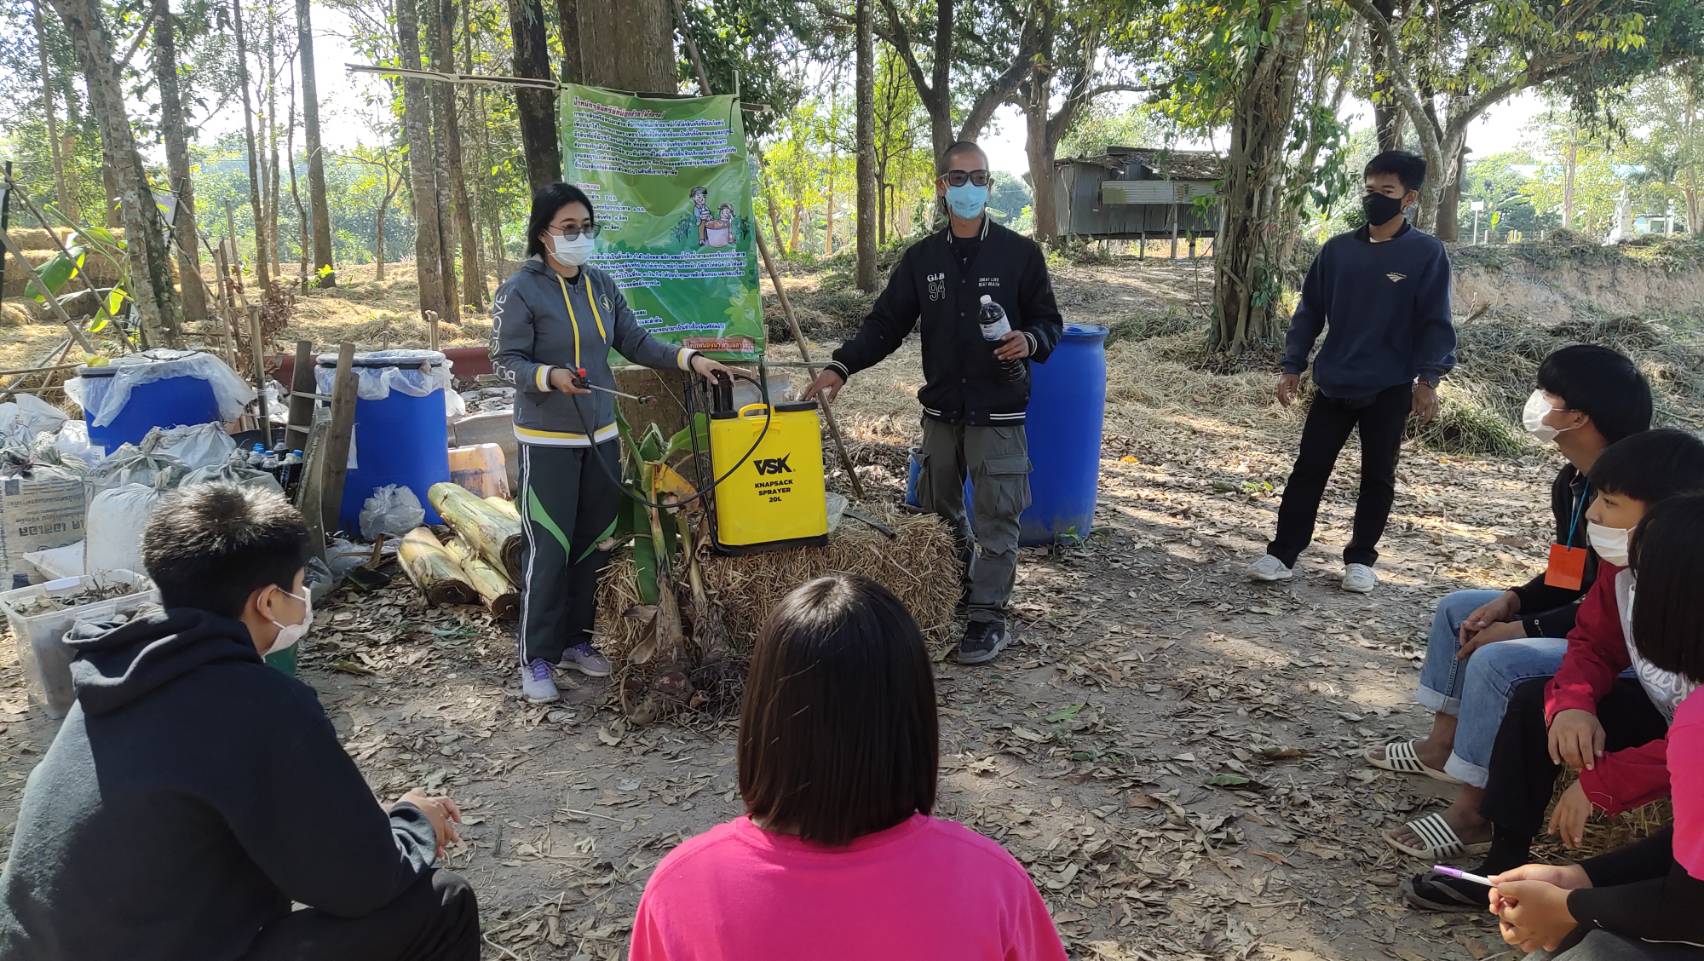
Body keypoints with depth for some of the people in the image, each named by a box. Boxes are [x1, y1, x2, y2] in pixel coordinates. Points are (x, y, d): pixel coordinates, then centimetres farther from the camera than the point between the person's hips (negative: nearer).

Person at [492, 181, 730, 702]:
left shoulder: (601, 285, 7)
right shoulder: (520, 290, -11)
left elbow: (635, 342, 9)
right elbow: (506, 361, -11)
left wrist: (688, 358, -3)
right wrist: (549, 376, -30)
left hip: (600, 436, 6)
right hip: (547, 441, -6)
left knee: (593, 543, 11)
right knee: (549, 550, -4)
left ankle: (575, 639, 26)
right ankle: (536, 657, 8)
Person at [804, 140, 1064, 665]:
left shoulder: (1020, 253, -3)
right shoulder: (922, 258, 5)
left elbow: (1049, 320, 2)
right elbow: (886, 323, 5)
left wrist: (1030, 341, -21)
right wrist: (841, 367, -8)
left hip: (998, 412, -4)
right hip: (941, 409, 4)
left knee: (995, 514, -1)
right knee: (937, 507, 16)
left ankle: (989, 615, 10)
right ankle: (962, 588, 37)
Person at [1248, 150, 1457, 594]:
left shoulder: (1427, 253, -4)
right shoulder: (1337, 249, 5)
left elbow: (1435, 322, -5)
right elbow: (1310, 311, 8)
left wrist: (1428, 379, -13)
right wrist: (1293, 366, 3)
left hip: (1390, 389, -2)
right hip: (1333, 385, 3)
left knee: (1377, 476, 8)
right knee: (1308, 469, 3)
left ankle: (1360, 559, 20)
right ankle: (1282, 554, 8)